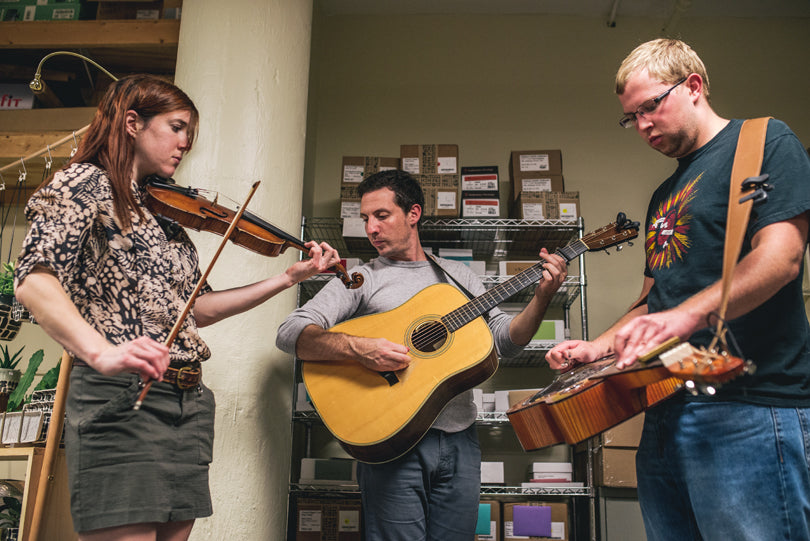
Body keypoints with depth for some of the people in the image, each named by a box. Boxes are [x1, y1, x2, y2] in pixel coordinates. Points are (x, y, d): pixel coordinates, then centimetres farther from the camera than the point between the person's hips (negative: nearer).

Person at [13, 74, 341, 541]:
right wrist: (101, 353, -32)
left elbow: (199, 309, 17)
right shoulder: (87, 183, -1)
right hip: (120, 397, -7)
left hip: (190, 403, 7)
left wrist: (291, 277, 15)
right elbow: (34, 279, -16)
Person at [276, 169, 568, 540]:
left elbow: (506, 340, 11)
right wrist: (358, 348, -25)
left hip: (459, 441, 4)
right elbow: (289, 333, -10)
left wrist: (542, 297, -5)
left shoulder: (458, 275, 15)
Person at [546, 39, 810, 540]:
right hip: (666, 408, 8)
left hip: (747, 410, -7)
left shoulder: (764, 140, 0)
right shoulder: (665, 195, 24)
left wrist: (687, 315, -27)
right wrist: (599, 347, 12)